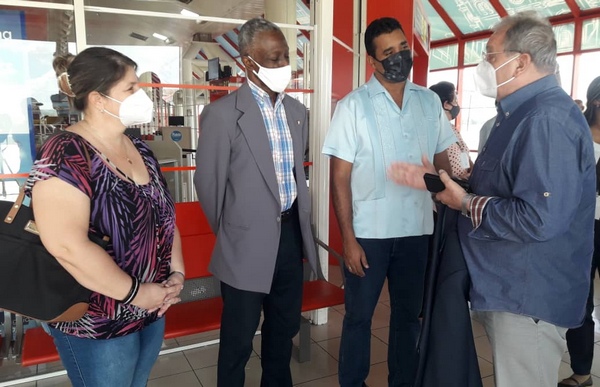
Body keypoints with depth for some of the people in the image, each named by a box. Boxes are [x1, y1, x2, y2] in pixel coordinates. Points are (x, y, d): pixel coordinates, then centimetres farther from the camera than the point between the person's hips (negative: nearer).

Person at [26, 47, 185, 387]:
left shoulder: (140, 150, 5)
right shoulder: (65, 155, -20)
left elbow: (164, 217, 11)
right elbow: (68, 247, -28)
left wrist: (177, 273, -2)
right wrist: (134, 293, -20)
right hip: (97, 324, -7)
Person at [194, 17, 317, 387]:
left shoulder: (298, 111, 6)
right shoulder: (223, 113, -13)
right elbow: (209, 182, -6)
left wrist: (301, 221, 16)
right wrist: (229, 234, 4)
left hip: (291, 233, 6)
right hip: (247, 242, -6)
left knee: (285, 327, 21)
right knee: (239, 339, 11)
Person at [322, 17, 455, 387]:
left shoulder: (430, 102, 5)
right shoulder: (353, 105, -6)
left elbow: (443, 162, 9)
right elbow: (340, 177, -7)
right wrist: (348, 238, -11)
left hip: (417, 229, 3)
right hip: (369, 232, -3)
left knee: (409, 314, 18)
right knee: (359, 316, 12)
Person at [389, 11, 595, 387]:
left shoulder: (547, 119, -23)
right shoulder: (523, 113, 12)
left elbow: (540, 219, -31)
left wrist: (466, 204, -19)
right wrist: (436, 180, 9)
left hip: (530, 297, -10)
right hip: (509, 287, 10)